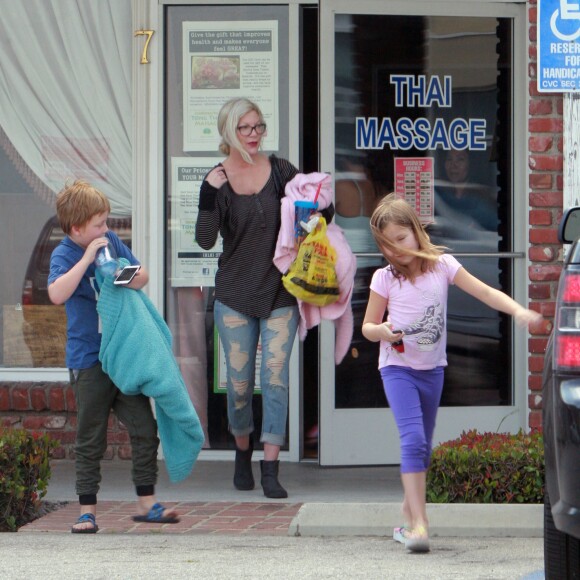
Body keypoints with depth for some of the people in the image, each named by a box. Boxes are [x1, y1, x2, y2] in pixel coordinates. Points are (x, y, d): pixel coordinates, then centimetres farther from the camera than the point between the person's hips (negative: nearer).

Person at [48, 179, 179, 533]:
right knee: (91, 440, 2)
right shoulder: (65, 255, -11)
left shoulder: (111, 242, 6)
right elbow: (57, 294, -31)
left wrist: (135, 278, -7)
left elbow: (142, 273, 17)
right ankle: (88, 510, 9)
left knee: (145, 429, 4)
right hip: (89, 360, -5)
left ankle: (147, 503, 12)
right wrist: (88, 258, -29)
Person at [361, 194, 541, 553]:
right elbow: (368, 325, 2)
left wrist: (518, 311, -20)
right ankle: (418, 523, -23)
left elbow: (484, 292, -5)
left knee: (422, 448, 12)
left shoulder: (442, 266, -3)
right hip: (398, 367, -3)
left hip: (432, 368, 3)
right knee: (414, 439, -20)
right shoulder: (385, 279, -6)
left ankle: (409, 519, 26)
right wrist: (381, 331, -21)